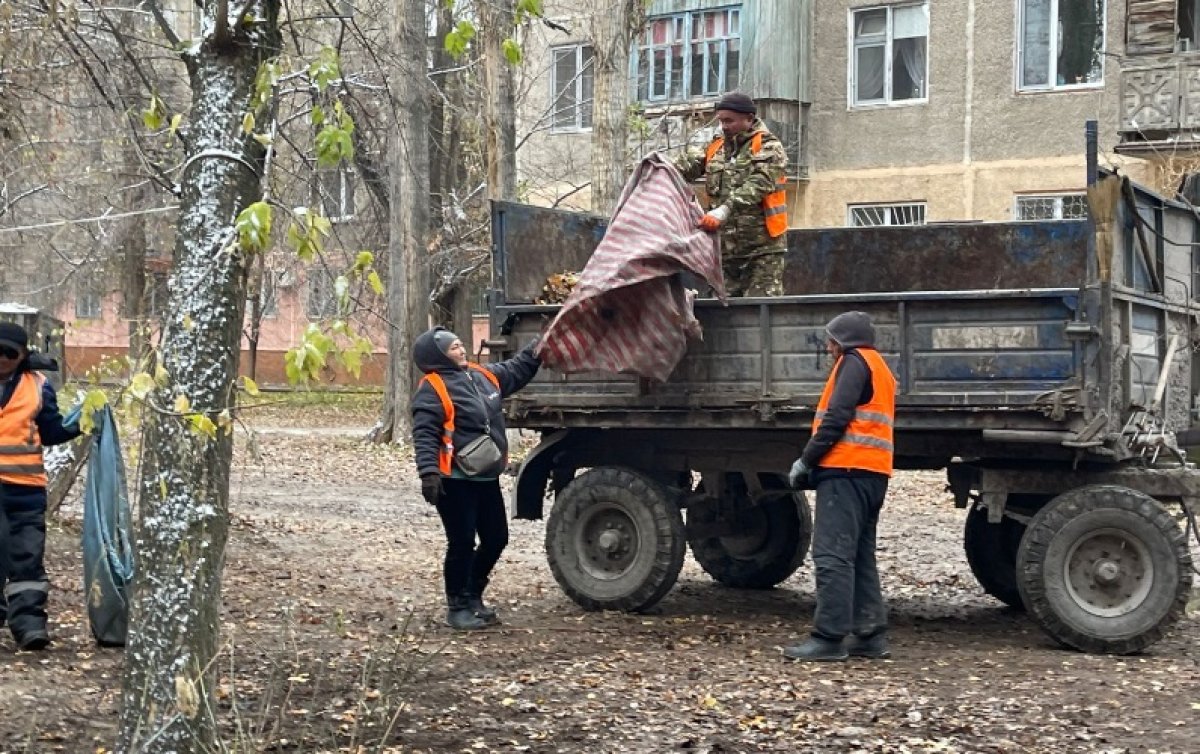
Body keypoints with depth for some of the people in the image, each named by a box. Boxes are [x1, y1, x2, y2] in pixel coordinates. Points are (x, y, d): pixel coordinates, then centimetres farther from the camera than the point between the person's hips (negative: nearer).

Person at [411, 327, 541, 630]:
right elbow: (424, 435, -20)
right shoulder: (433, 389, -13)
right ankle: (458, 607, 10)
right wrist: (429, 472, -29)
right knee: (462, 543, -4)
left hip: (486, 479, 8)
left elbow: (517, 369, 28)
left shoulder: (483, 375, 11)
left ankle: (473, 597, 29)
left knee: (496, 538, 13)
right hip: (455, 481, -8)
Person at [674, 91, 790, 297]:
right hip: (725, 247, 6)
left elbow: (757, 185, -19)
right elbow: (689, 164, 1)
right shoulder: (716, 149, 17)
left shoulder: (768, 148, -3)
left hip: (762, 247, -6)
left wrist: (724, 210, -33)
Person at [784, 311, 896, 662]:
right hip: (872, 474, 10)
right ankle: (870, 635, 10)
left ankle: (829, 638, -14)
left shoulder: (854, 362, -3)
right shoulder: (879, 369, 25)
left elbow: (837, 417, -14)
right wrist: (814, 463, 13)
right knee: (861, 557, 11)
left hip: (846, 472, -10)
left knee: (832, 555, -11)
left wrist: (806, 460, -10)